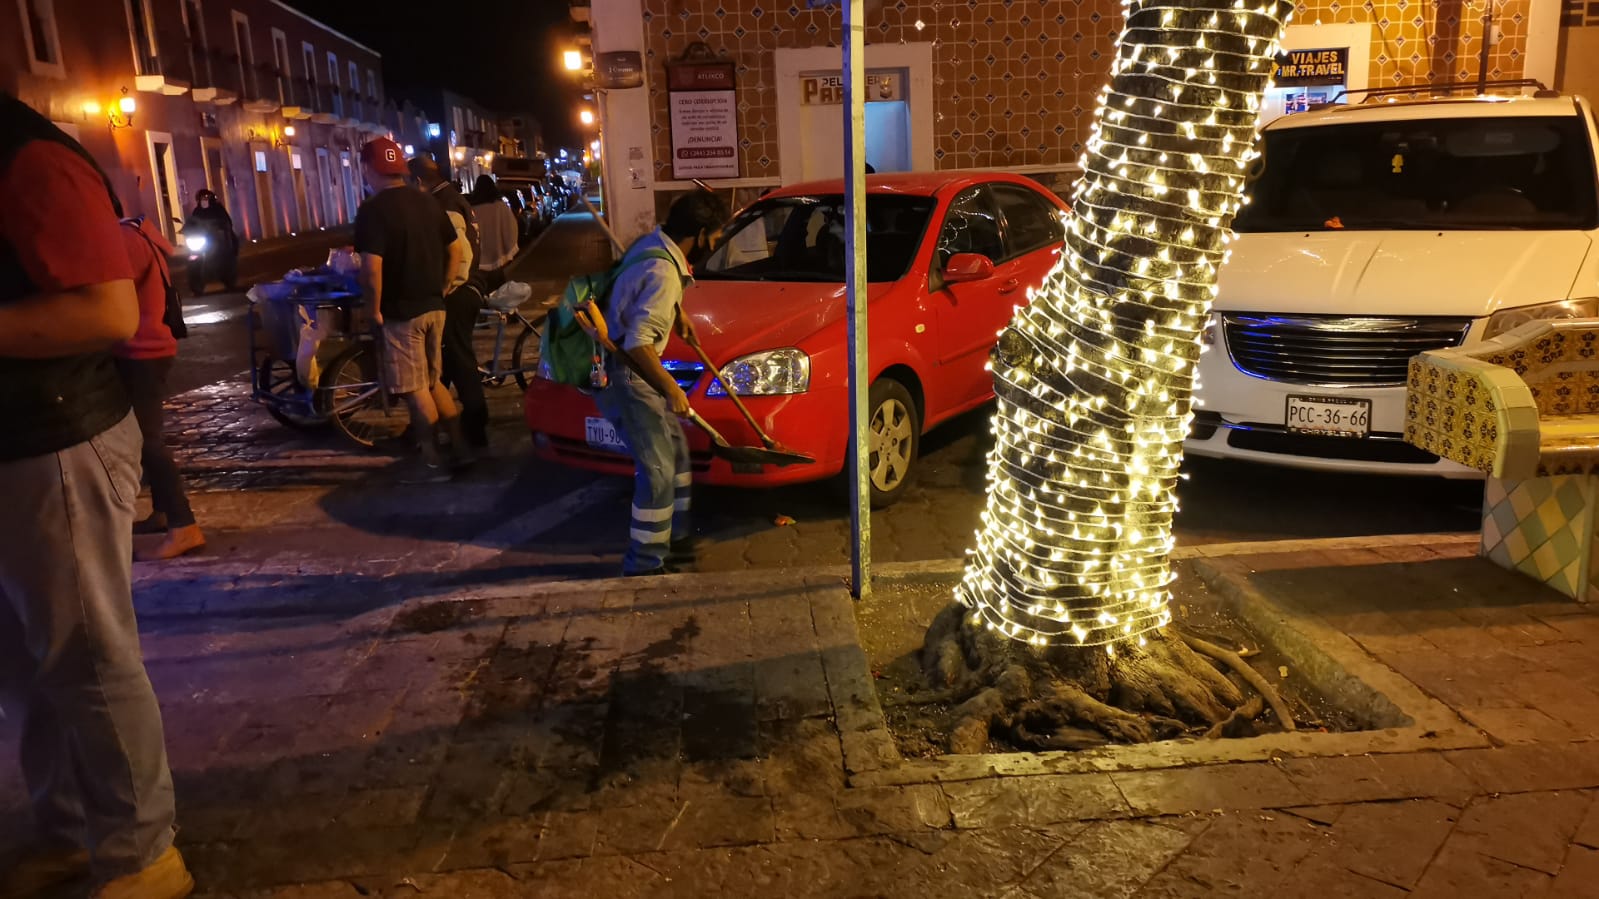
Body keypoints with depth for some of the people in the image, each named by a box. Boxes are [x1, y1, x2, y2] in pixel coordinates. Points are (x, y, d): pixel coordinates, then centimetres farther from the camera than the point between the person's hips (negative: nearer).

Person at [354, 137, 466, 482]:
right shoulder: (427, 202, 7)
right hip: (434, 307, 7)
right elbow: (455, 251, 12)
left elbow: (372, 268, -23)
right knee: (432, 381, 19)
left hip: (401, 311, -7)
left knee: (414, 389, 2)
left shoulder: (373, 209, -15)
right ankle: (460, 446, 22)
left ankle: (433, 463, 8)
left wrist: (373, 309, -11)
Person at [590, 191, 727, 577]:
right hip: (623, 375, -11)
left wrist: (676, 314, 16)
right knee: (657, 468, -6)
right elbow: (637, 342, -31)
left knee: (675, 448, 18)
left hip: (628, 367, 11)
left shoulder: (654, 242, 5)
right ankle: (645, 563, 5)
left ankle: (675, 537, 30)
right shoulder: (664, 273, -26)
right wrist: (671, 389, -22)